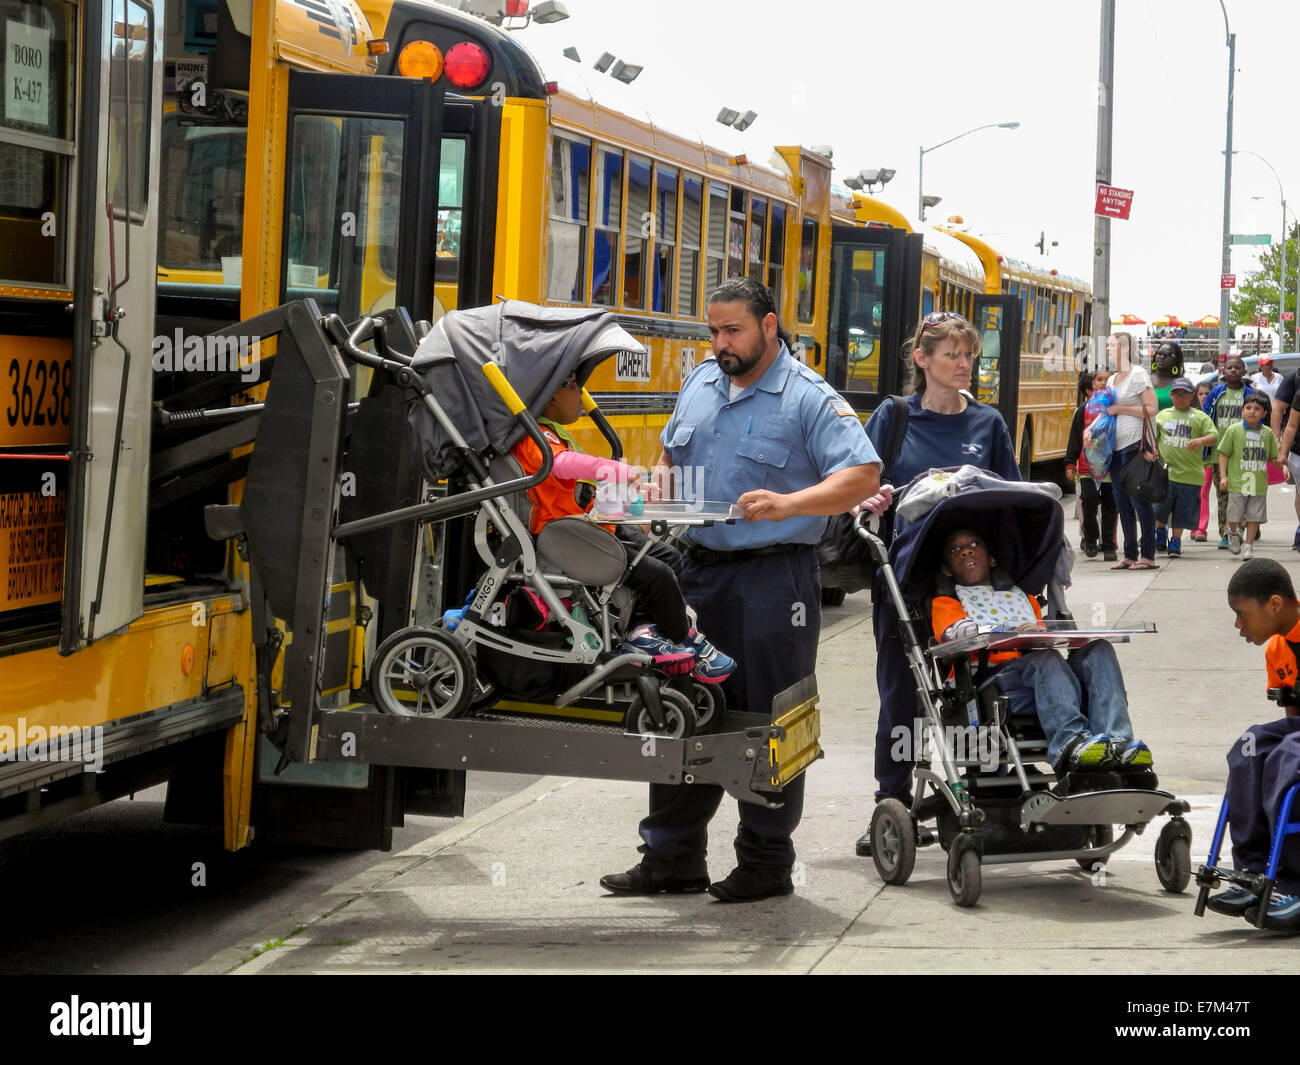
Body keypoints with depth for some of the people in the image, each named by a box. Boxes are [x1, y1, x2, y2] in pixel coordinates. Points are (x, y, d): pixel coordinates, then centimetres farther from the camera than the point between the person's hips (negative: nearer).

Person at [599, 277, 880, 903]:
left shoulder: (809, 399, -8)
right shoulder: (700, 385, 13)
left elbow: (862, 476, -17)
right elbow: (671, 458, 27)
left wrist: (789, 504, -30)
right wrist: (660, 488, 4)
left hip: (773, 580, -6)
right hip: (700, 571, 6)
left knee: (769, 722, 0)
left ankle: (766, 864, 11)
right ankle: (671, 859, 18)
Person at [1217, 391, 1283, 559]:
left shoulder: (1268, 433, 7)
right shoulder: (1233, 430, -3)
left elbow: (1273, 457, 16)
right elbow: (1224, 454, 0)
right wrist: (1223, 476, -7)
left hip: (1259, 483, 2)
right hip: (1238, 482, -2)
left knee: (1254, 516, 3)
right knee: (1234, 515, 2)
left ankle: (1248, 546, 15)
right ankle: (1233, 533, 33)